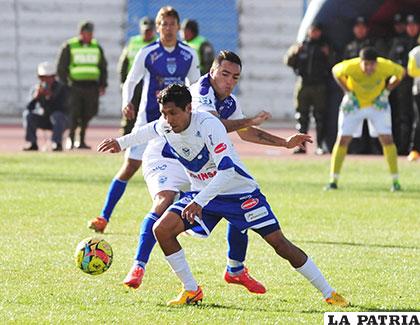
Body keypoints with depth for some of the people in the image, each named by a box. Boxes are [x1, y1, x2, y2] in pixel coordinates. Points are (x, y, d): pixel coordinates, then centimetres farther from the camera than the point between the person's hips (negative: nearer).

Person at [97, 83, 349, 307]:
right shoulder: (165, 126, -10)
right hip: (203, 193, 6)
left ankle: (328, 293, 0)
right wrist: (121, 142, 30)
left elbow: (226, 169, -37)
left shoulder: (208, 124, -30)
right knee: (162, 229, -13)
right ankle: (192, 291, 1)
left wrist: (199, 203, -44)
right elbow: (150, 130, 19)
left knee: (279, 242, -10)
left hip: (240, 192, -6)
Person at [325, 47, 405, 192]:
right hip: (353, 104, 0)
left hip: (377, 104, 0)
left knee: (387, 139, -9)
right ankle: (333, 181, 4)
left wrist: (386, 92, -9)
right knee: (342, 140, -5)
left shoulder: (385, 66, -27)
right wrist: (348, 92, -11)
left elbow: (400, 72, -4)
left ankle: (395, 181, 1)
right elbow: (335, 71, -6)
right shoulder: (350, 67, -30)